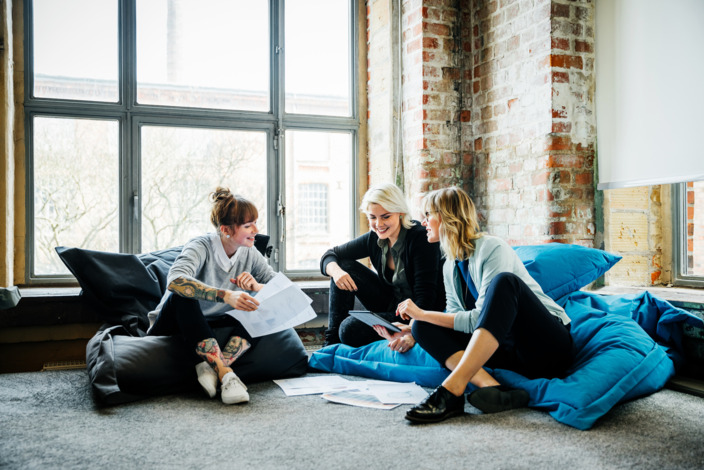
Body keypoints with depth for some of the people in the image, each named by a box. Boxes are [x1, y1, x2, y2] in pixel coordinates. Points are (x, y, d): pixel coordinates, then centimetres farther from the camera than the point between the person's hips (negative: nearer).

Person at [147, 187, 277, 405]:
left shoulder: (250, 254, -4)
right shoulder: (201, 246, -19)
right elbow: (174, 280, -40)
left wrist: (257, 287, -29)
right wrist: (225, 295, -51)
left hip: (212, 327, 4)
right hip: (174, 326, -4)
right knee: (182, 296, -36)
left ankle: (211, 366, -33)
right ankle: (225, 373, -41)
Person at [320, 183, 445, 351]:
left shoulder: (420, 239, -22)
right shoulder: (374, 238, -3)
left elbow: (426, 296, -29)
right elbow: (330, 255, 3)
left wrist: (413, 332, -46)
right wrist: (336, 271, -22)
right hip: (390, 305, 7)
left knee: (350, 329, -27)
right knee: (344, 266, -7)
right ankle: (332, 340, -1)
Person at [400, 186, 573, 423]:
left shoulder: (493, 249, -13)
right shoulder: (450, 266, 11)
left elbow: (480, 319, -19)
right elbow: (456, 321, 10)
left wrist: (423, 313, -17)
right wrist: (418, 319, -5)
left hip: (549, 346, -6)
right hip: (510, 352, 7)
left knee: (504, 281, -33)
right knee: (424, 327, -9)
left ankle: (452, 389, -41)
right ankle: (492, 387, -32)